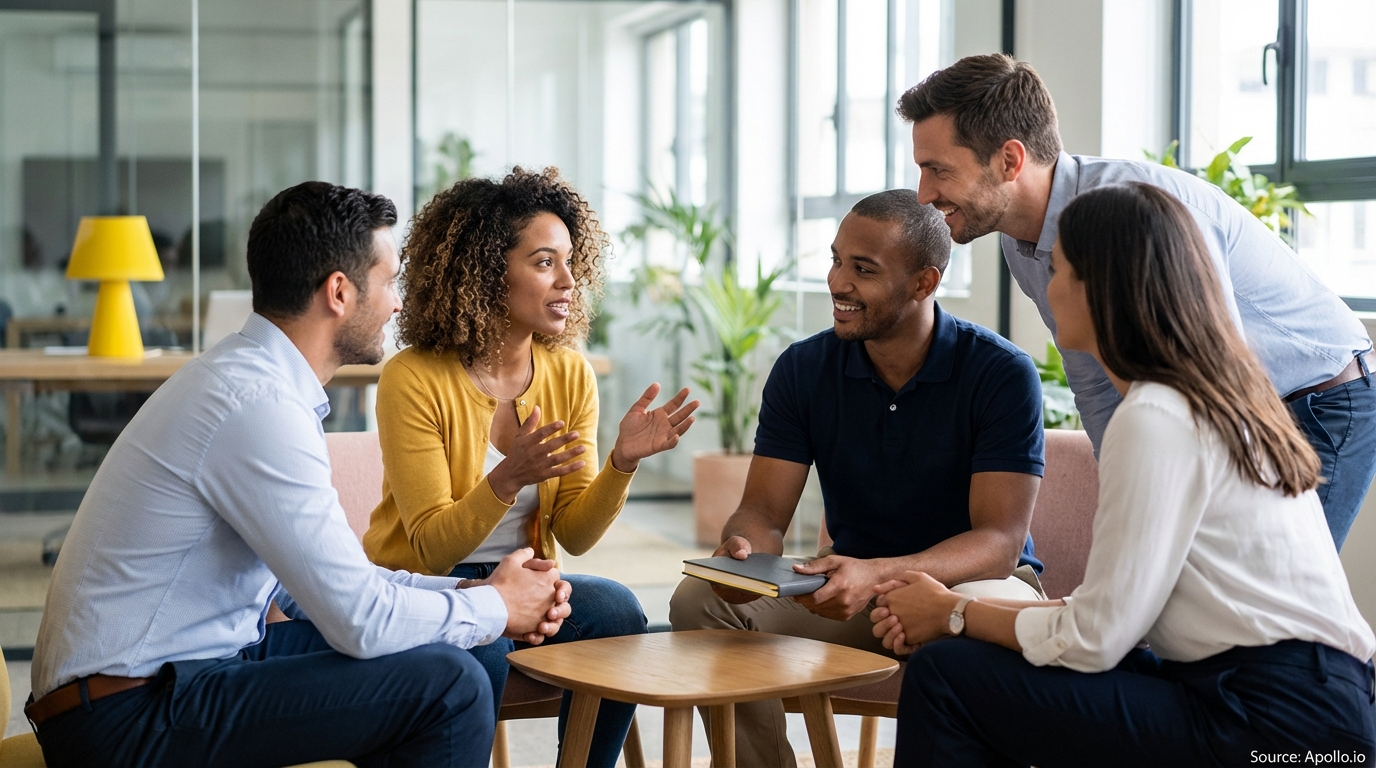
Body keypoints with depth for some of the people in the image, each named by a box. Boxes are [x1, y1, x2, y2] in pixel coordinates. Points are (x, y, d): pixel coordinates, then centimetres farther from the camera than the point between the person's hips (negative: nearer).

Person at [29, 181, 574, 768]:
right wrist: (495, 609, -4)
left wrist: (468, 592, 6)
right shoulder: (260, 405, -21)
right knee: (448, 686, -18)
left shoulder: (247, 374, 11)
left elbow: (324, 580, 14)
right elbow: (361, 620, -21)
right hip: (127, 720, -10)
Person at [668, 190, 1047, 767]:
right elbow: (763, 512, -4)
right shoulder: (803, 369, -3)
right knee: (700, 601, -18)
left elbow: (1000, 540, -21)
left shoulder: (1001, 373, -15)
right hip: (853, 588, 4)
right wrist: (745, 551, -30)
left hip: (974, 579, -3)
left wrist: (880, 574, -38)